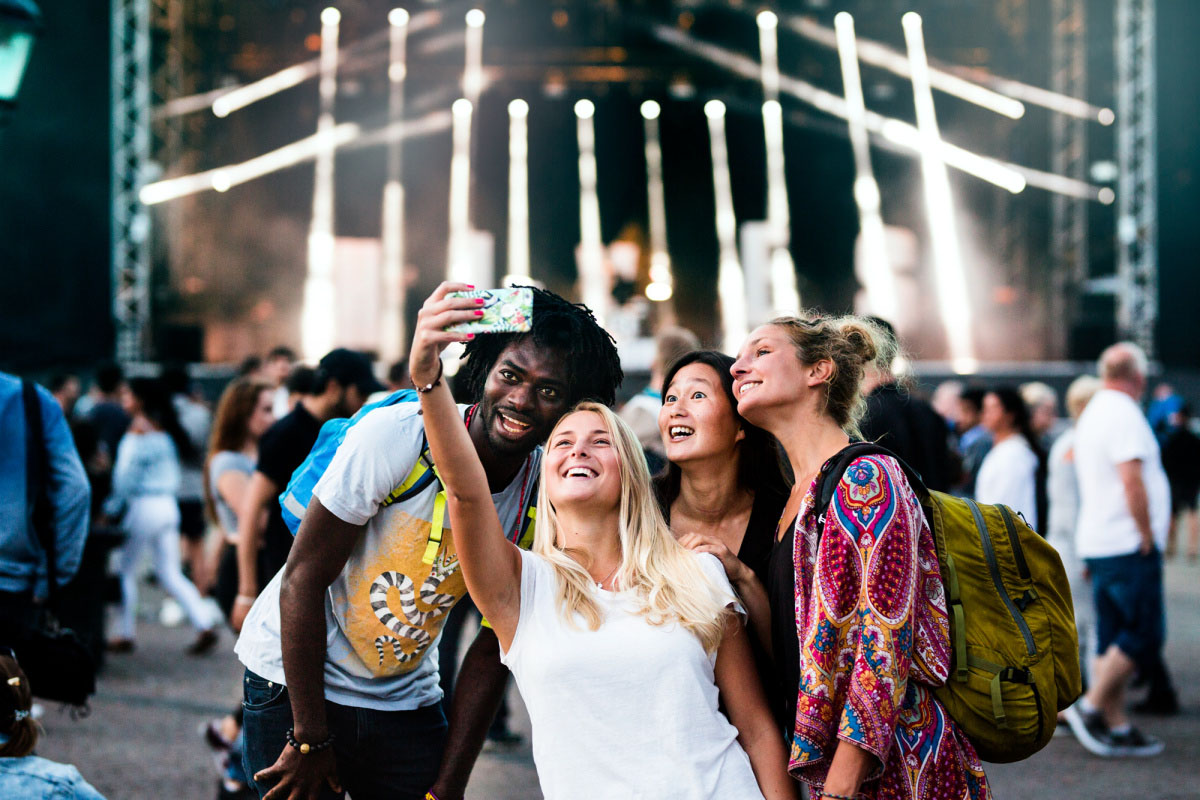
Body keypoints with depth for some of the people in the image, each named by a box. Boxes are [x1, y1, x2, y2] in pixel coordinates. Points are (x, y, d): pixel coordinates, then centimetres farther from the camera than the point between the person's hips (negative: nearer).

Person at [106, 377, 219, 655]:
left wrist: (111, 507, -6)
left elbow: (127, 474, -13)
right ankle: (205, 624, -4)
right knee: (171, 574, 9)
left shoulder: (138, 428, -10)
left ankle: (125, 634, 11)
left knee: (126, 570, 7)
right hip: (168, 505, 7)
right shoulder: (164, 429, 12)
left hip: (143, 506, -7)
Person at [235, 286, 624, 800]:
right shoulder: (396, 435, -22)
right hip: (295, 681, -3)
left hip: (406, 697, 4)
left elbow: (492, 649, -2)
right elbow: (302, 581, -18)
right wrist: (310, 738, -16)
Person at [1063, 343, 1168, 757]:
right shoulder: (1124, 414, -13)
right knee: (1144, 634, -6)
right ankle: (1090, 707, -7)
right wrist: (1148, 539, -14)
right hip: (1128, 545, -9)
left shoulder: (1092, 415, 17)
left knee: (1113, 639, 9)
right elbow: (1132, 482, -22)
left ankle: (1116, 725, 10)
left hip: (1098, 546, 9)